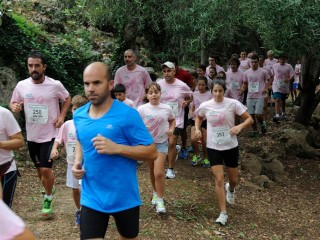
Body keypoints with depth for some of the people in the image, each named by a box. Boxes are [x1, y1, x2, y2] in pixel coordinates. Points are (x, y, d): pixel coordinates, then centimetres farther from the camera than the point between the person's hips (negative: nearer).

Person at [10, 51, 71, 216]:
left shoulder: (55, 85, -13)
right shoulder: (21, 85, -6)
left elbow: (67, 99, 5)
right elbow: (13, 103, 7)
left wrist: (61, 116, -8)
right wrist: (14, 107, -17)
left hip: (49, 135, -4)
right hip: (32, 135, 4)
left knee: (46, 169, -9)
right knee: (39, 168, 18)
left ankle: (48, 198, 17)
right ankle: (48, 189, 46)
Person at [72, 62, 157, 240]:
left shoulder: (128, 115, -16)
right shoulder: (78, 115, 1)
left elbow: (152, 153, -15)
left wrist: (116, 148, -27)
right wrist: (78, 161, 0)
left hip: (124, 198, -2)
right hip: (92, 199, 3)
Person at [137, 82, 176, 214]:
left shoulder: (167, 108, -6)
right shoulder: (142, 109, -11)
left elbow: (172, 120, 13)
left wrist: (171, 130, -5)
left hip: (161, 143, -1)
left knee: (159, 173, -11)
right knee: (152, 171, 16)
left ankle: (160, 201, 1)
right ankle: (156, 193, 39)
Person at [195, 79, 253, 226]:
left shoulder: (233, 103, -12)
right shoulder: (205, 106, -6)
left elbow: (249, 119, -8)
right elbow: (198, 117, 16)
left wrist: (240, 126, -27)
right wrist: (197, 129, -3)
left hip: (231, 146, 0)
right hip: (213, 148, 0)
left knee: (234, 179, 14)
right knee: (219, 179, -6)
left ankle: (230, 189, 53)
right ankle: (223, 213, 5)